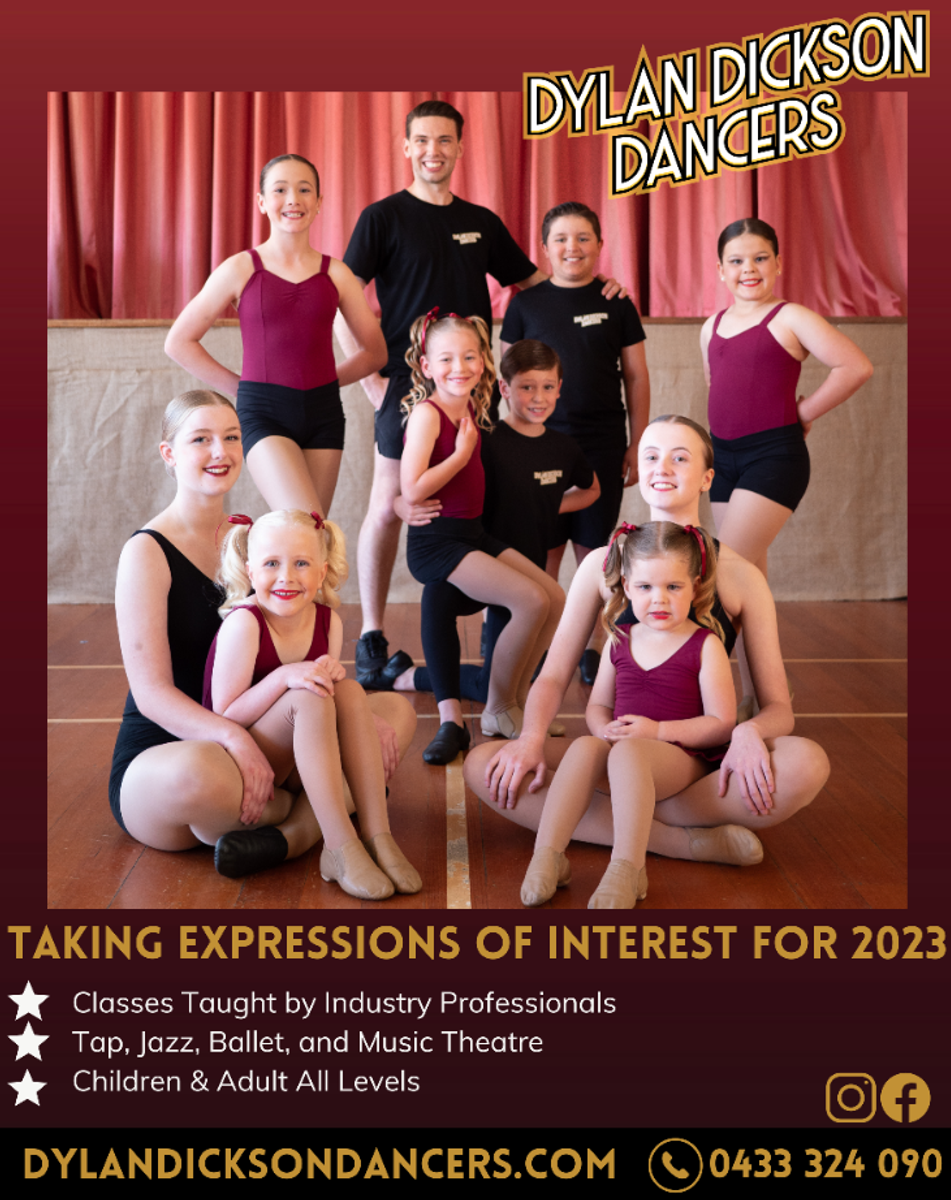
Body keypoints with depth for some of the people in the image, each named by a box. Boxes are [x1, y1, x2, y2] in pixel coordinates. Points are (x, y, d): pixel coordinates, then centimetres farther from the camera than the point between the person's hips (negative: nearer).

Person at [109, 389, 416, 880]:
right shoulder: (148, 552, -11)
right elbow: (152, 693, -18)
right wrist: (233, 738, -36)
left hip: (253, 748, 7)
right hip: (159, 757, -6)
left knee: (397, 711, -4)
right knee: (196, 774, -42)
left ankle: (293, 833, -26)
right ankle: (326, 805, -9)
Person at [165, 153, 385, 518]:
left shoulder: (335, 273, 7)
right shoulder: (241, 269, 2)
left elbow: (374, 351, 17)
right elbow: (179, 342, 6)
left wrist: (320, 382, 8)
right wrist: (241, 388, 3)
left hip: (323, 413, 3)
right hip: (264, 413, -3)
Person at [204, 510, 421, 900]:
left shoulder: (328, 621, -3)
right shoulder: (244, 623, -19)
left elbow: (331, 700, 6)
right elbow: (225, 715, -20)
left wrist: (331, 677, -18)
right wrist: (284, 677, -33)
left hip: (293, 764, 6)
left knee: (350, 691, -19)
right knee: (306, 699, -31)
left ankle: (377, 836, -24)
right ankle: (340, 849, -33)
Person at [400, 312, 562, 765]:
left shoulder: (472, 409, 11)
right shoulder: (426, 413, -13)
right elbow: (412, 490, -23)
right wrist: (463, 452, -15)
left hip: (474, 533, 8)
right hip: (436, 540, -8)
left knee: (554, 596, 2)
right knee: (531, 601, -18)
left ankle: (511, 700, 14)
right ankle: (498, 711, 1)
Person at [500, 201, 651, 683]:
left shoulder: (616, 304, 5)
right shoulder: (526, 303, 4)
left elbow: (636, 377, 8)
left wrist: (636, 444, 4)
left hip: (602, 444, 0)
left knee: (594, 548, 5)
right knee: (543, 551, 3)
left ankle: (593, 648, 17)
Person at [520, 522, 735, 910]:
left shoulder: (705, 646, -1)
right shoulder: (619, 641, 13)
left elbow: (720, 723, -6)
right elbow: (598, 706, 18)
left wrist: (658, 730, -17)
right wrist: (605, 729, -6)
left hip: (681, 757, -4)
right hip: (621, 749, 4)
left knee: (628, 752, -36)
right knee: (584, 747, -29)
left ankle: (626, 869, -42)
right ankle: (547, 856, -33)